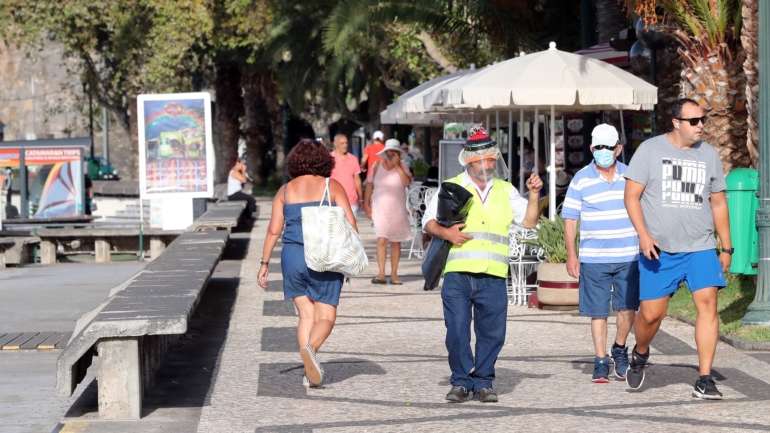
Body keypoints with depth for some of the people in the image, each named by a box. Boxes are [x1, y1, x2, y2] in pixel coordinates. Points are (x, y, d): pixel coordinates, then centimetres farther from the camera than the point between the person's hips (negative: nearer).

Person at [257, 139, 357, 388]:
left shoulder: (285, 191, 7)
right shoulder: (332, 187, 1)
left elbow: (274, 230, 3)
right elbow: (350, 223, -4)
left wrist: (264, 263, 8)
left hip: (293, 256, 2)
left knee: (306, 315, 11)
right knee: (326, 317, 2)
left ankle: (310, 373, 3)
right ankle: (310, 348, -29)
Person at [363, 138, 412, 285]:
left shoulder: (402, 166, 4)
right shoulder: (377, 166, 4)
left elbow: (407, 182, -13)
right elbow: (369, 186, 7)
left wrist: (397, 166, -14)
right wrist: (366, 204, 1)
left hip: (398, 209, 2)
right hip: (380, 208, -2)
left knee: (395, 242, 7)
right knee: (382, 239, -14)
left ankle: (394, 274, 14)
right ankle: (381, 273, -18)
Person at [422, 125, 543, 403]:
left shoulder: (505, 190, 18)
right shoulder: (451, 187, 11)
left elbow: (529, 221, 15)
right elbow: (428, 221, 10)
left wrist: (534, 195, 2)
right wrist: (445, 233, -9)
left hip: (493, 276, 2)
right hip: (457, 274, -2)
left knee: (492, 332, 0)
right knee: (457, 332, -5)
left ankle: (483, 381, 13)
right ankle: (461, 381, 8)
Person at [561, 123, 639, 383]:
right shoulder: (581, 180, 1)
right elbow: (570, 218, 3)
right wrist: (571, 255, -2)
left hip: (628, 256, 2)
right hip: (594, 258, -2)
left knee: (628, 308, -1)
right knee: (598, 312, 1)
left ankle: (620, 349, 23)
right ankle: (601, 362, 9)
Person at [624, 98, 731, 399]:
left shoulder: (709, 154, 9)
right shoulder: (650, 150, -1)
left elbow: (718, 203, 16)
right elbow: (632, 196, -1)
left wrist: (726, 248, 14)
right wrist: (644, 235, -14)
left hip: (700, 248, 2)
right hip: (659, 250, -2)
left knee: (707, 302, -14)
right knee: (651, 313, -2)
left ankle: (704, 380, -10)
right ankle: (640, 355, 33)